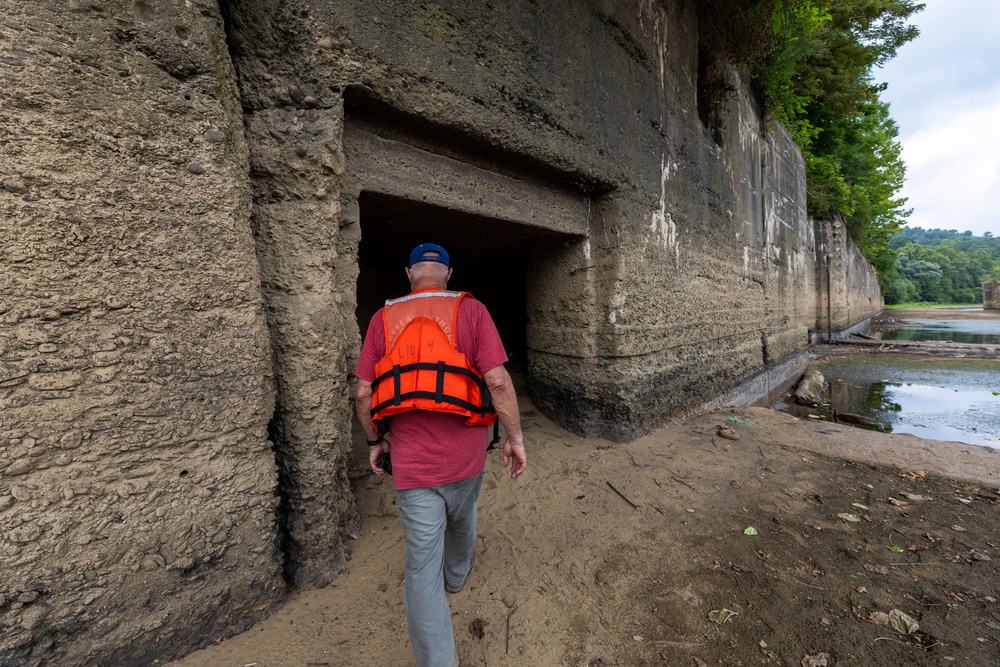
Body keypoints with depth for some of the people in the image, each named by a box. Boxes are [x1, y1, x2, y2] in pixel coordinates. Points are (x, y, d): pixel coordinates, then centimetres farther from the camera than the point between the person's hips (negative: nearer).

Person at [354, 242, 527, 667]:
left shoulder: (384, 318, 0)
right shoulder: (471, 311, -7)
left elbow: (363, 393, 0)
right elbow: (497, 380, -15)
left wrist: (375, 441, 15)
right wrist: (514, 438, -4)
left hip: (411, 461, 0)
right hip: (466, 455, 1)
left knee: (422, 568, 11)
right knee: (462, 523, 31)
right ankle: (457, 576, 60)